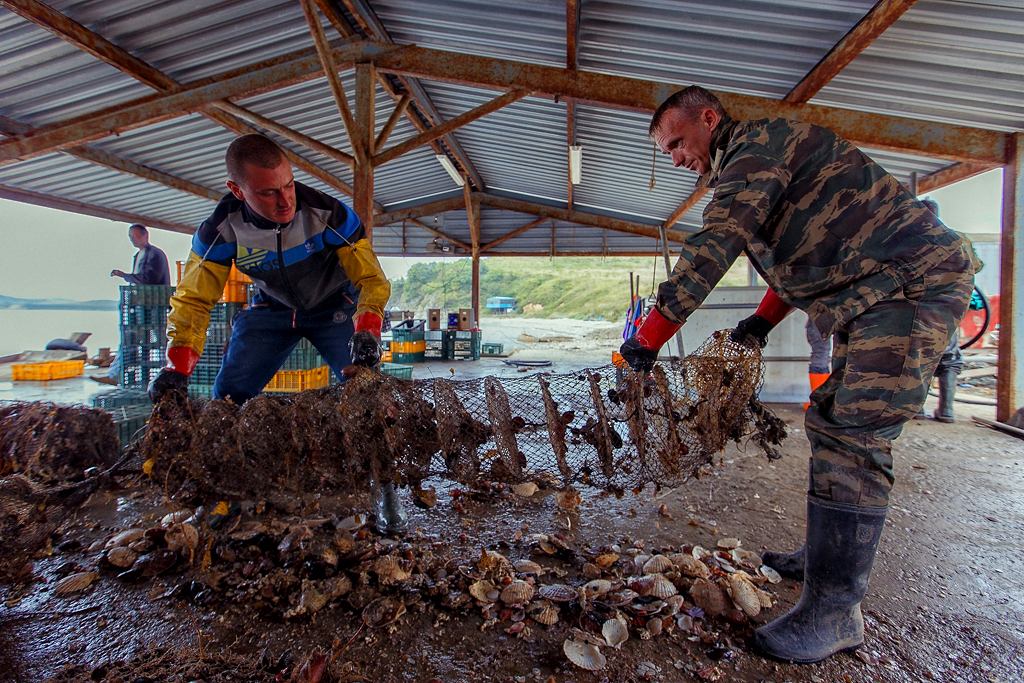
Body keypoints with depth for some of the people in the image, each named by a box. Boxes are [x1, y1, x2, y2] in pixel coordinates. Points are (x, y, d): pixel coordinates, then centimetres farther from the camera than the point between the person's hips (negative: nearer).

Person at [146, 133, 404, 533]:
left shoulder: (327, 213, -28)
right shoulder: (221, 228, -20)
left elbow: (371, 280, -25)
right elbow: (193, 299, -13)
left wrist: (366, 332, -43)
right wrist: (177, 366, -27)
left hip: (335, 306, -2)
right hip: (273, 309, 3)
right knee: (227, 395, -5)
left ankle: (382, 491, -4)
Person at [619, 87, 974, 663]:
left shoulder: (758, 145, -10)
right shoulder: (750, 170, 22)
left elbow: (713, 249, -24)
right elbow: (802, 253, 28)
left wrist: (650, 336, -24)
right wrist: (765, 320, 17)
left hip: (913, 281, -11)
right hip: (879, 293, 11)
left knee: (852, 435, -17)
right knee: (832, 421, 12)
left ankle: (834, 610, -10)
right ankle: (832, 555, 25)